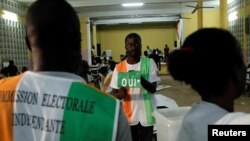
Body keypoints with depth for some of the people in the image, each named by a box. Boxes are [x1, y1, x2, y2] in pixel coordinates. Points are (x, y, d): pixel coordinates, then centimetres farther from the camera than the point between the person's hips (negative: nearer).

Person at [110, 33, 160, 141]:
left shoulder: (149, 63, -5)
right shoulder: (119, 67, -1)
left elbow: (153, 89, -11)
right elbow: (113, 93, 2)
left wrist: (141, 79, -32)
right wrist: (119, 94, -22)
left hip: (146, 115, -1)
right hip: (127, 116, 1)